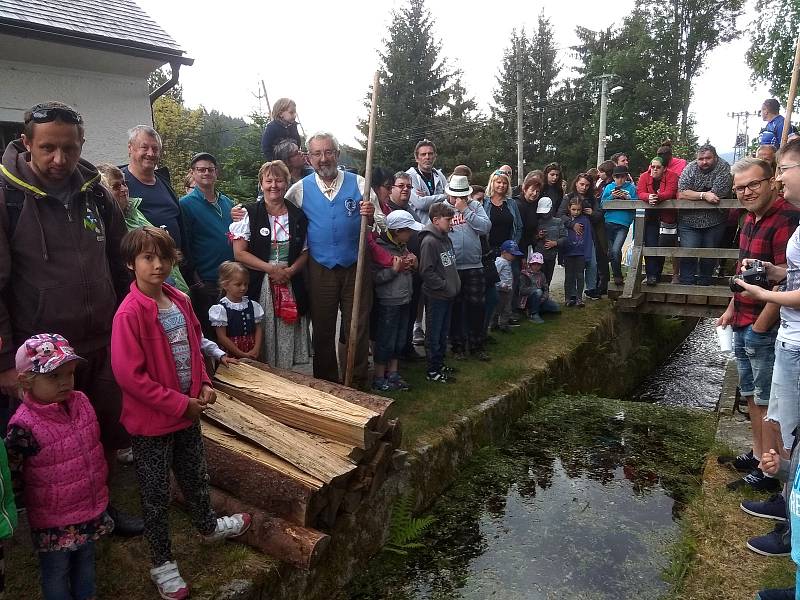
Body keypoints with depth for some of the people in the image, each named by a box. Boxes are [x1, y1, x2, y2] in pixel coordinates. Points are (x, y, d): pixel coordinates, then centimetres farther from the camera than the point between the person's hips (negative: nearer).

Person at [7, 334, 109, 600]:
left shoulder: (81, 401, -6)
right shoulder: (24, 426, -26)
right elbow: (11, 474, -16)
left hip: (91, 506, 6)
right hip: (53, 518, -6)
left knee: (86, 558, 26)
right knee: (56, 570, 17)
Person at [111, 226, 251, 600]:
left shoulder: (180, 301, -1)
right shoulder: (129, 313, -22)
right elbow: (129, 375, -23)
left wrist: (203, 384, 0)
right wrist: (179, 403, -19)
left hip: (188, 410, 6)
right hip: (151, 419, -6)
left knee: (195, 475, 26)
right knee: (156, 495, 12)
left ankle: (208, 525, 51)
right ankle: (162, 563, 32)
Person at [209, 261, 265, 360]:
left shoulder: (252, 305, 6)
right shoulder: (221, 309, -8)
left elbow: (259, 329, 9)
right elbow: (222, 337, -9)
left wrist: (256, 349, -6)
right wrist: (242, 354, -10)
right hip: (231, 355, -4)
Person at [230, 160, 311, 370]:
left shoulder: (298, 216, 8)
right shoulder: (249, 213, 0)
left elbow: (305, 252, 11)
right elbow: (239, 253, -5)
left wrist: (290, 270, -9)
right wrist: (270, 268, -13)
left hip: (291, 285, 3)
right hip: (259, 286, -2)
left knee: (288, 336, 4)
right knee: (261, 337, -1)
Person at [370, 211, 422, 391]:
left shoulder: (403, 246, 11)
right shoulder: (380, 247, -14)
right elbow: (375, 277, -19)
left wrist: (414, 265, 3)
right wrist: (394, 269, -23)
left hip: (404, 301, 8)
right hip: (388, 303, -8)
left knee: (400, 341, 14)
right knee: (386, 341, 1)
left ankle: (393, 374, 26)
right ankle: (379, 378, 14)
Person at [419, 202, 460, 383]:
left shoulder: (446, 238, 10)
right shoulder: (429, 241, -18)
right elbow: (427, 271, -22)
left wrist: (455, 284, 10)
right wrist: (445, 286, -18)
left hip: (448, 295, 9)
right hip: (435, 296, -9)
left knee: (443, 332, 18)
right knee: (434, 334, 2)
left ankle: (440, 363, 31)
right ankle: (433, 371, 11)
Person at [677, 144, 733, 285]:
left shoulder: (724, 168, -8)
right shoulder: (690, 168, -1)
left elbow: (717, 194, -20)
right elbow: (681, 194, -12)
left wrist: (694, 195, -10)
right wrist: (704, 195, -20)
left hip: (715, 222, -1)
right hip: (689, 220, 1)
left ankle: (704, 284, 25)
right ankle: (686, 284, 2)